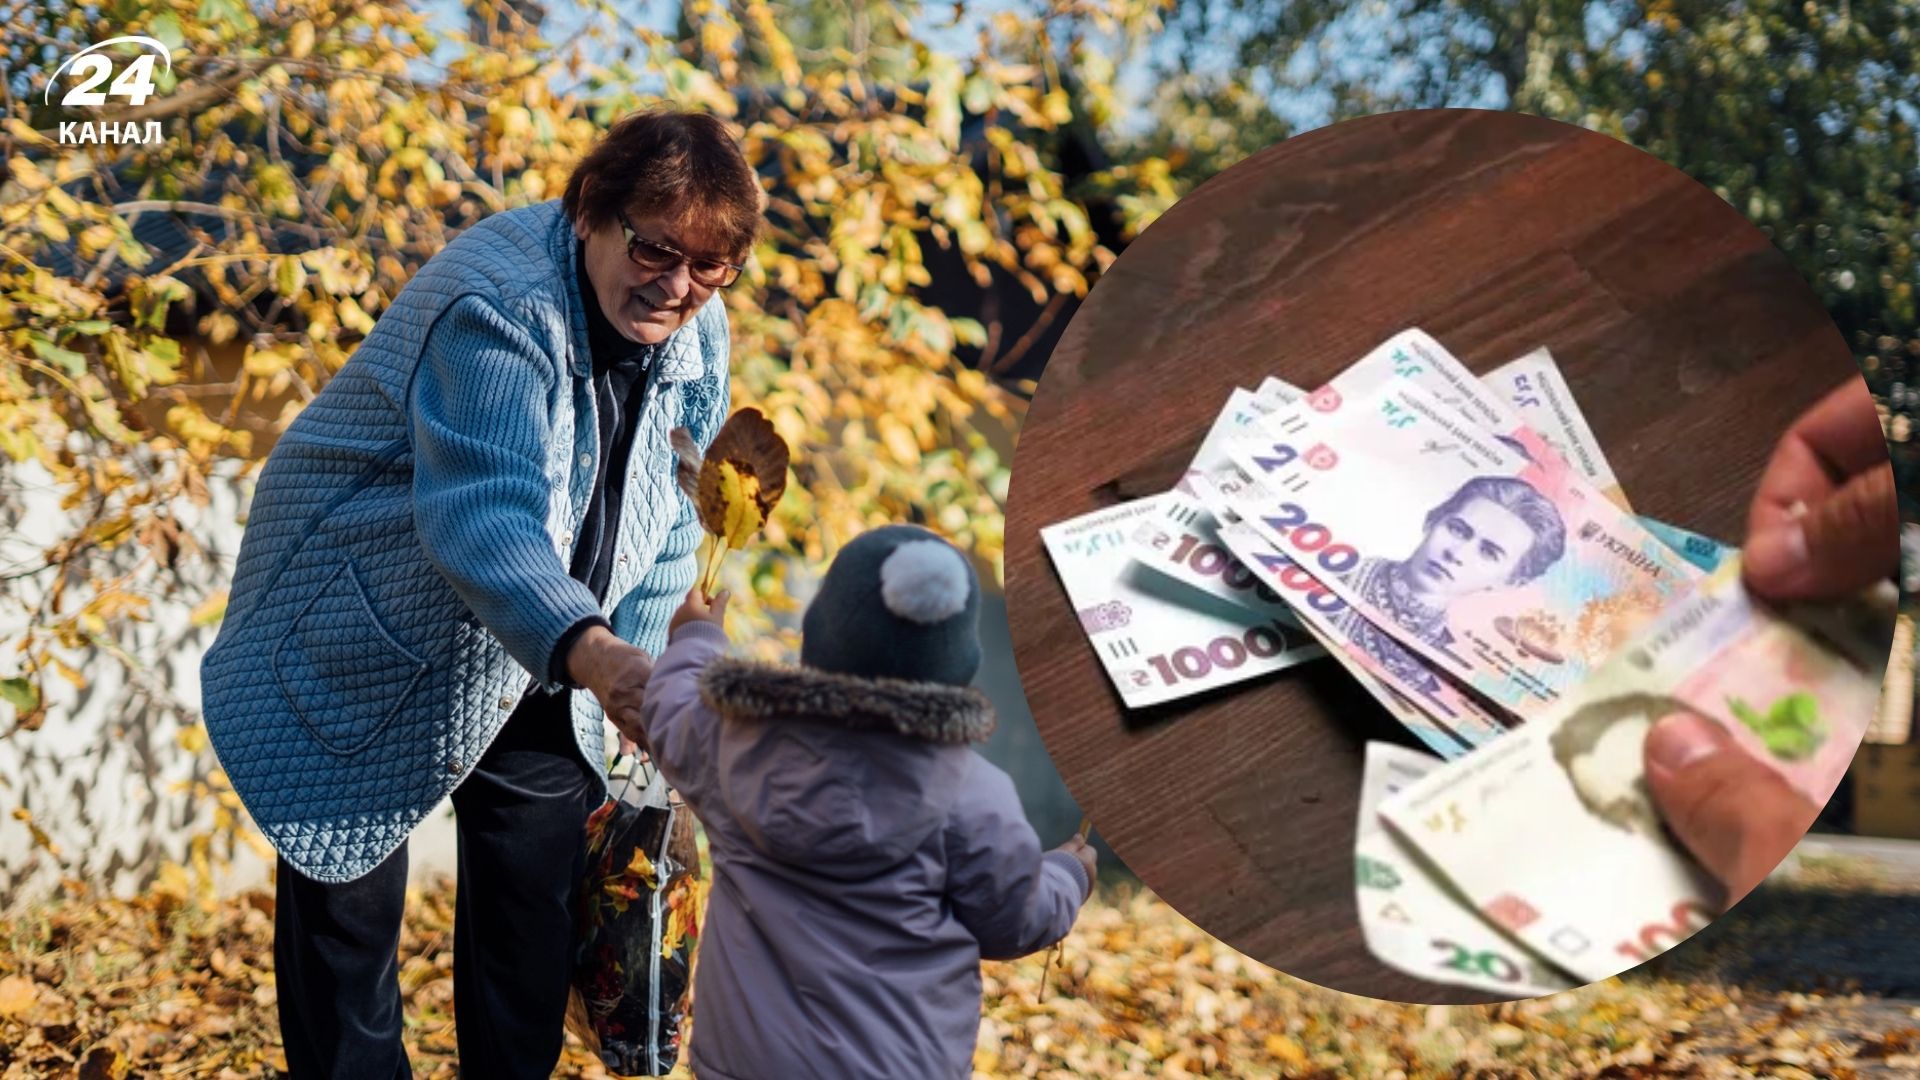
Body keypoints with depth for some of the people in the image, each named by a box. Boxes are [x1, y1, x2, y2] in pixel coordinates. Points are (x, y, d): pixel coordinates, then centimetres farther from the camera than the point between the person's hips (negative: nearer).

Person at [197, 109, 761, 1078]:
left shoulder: (696, 330, -8)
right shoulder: (497, 305, -33)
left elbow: (669, 511, 5)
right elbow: (482, 517, -46)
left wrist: (639, 668, -2)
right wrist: (591, 654, -62)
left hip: (532, 662, 7)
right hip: (368, 646, -6)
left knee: (542, 884, 11)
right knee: (346, 900, 0)